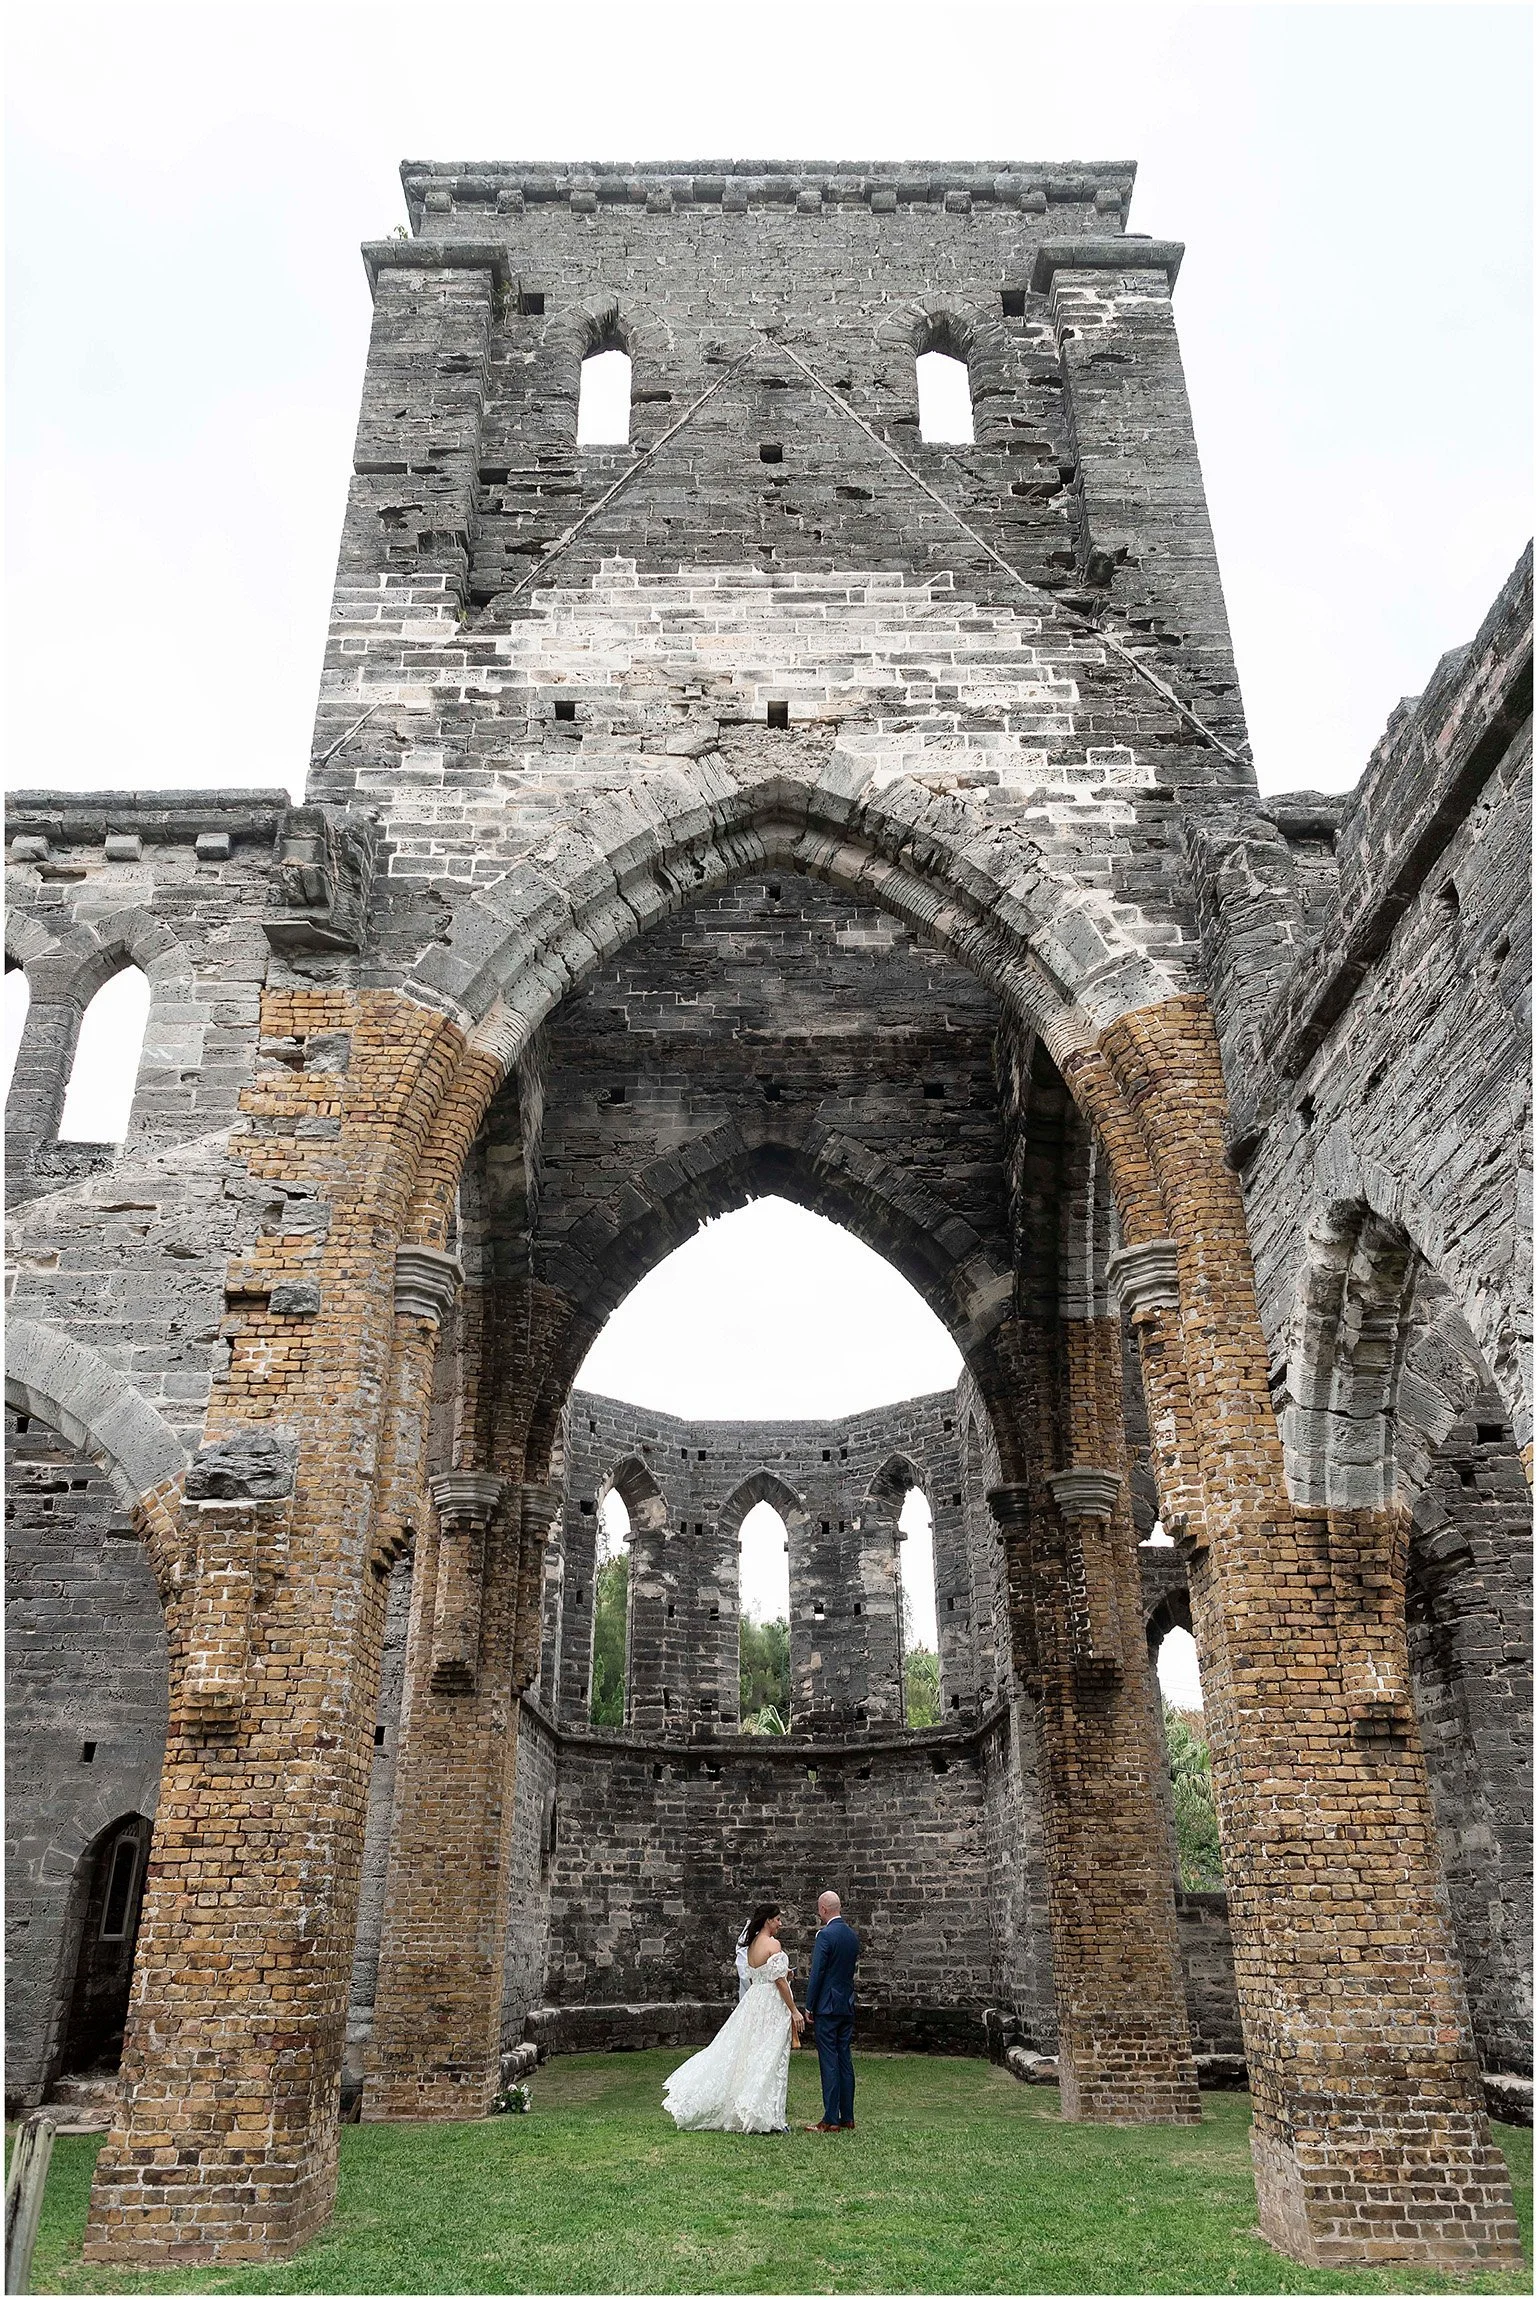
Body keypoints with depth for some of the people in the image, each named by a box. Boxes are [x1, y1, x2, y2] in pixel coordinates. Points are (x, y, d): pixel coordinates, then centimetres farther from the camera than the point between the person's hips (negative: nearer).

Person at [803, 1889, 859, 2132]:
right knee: (845, 2060, 11)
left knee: (829, 2062, -3)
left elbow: (817, 1973, -15)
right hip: (848, 2007, 8)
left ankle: (831, 2120, -1)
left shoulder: (825, 1935, -15)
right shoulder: (853, 1935, 9)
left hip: (827, 2007, -8)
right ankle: (847, 2118, 16)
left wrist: (809, 2007, -7)